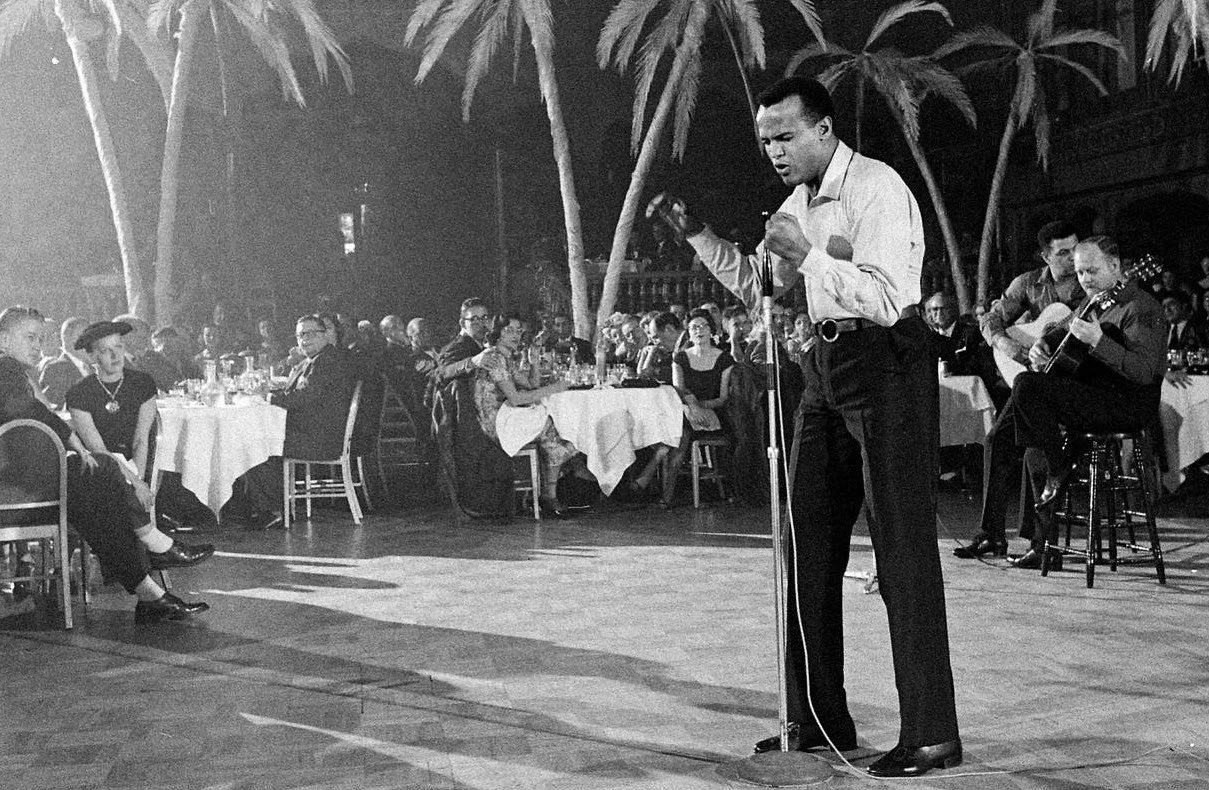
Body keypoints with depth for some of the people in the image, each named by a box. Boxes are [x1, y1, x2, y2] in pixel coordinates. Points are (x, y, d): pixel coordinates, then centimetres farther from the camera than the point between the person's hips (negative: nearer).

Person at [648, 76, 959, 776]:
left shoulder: (878, 188, -12)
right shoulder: (799, 201, 15)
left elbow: (887, 298, -22)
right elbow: (755, 288, 24)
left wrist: (808, 255, -29)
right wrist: (697, 234, 14)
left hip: (888, 363, -9)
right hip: (828, 367, 9)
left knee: (903, 549, -7)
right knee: (808, 546, 10)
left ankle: (932, 734, 1)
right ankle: (820, 720, 21)